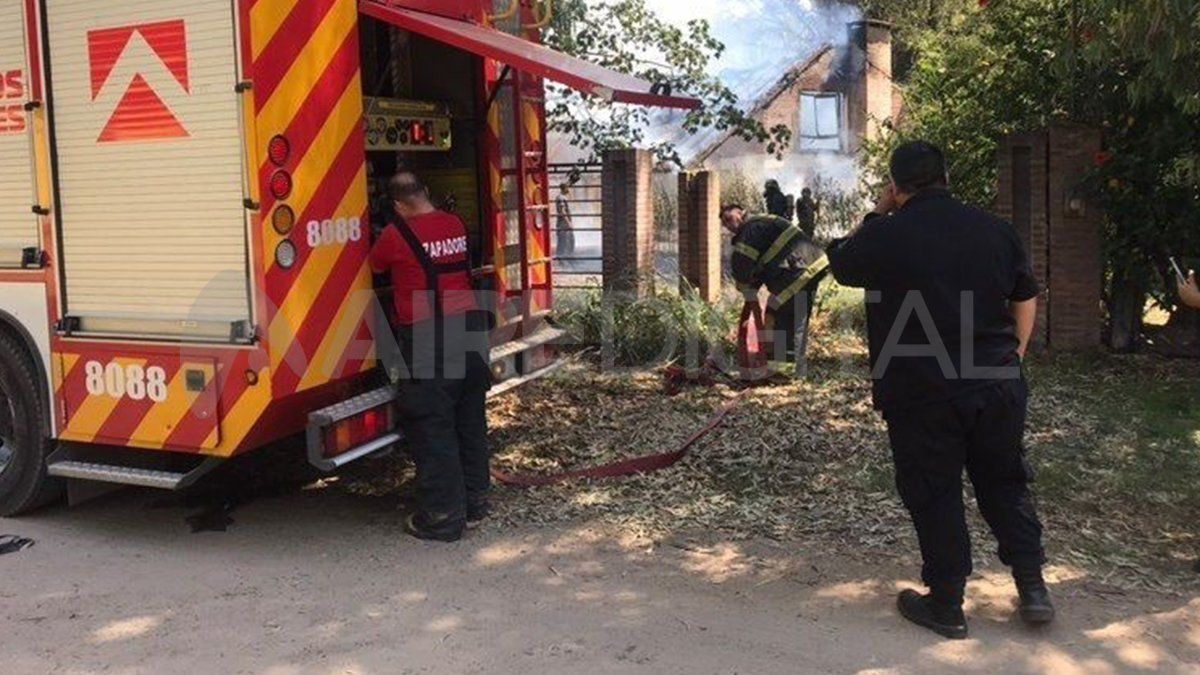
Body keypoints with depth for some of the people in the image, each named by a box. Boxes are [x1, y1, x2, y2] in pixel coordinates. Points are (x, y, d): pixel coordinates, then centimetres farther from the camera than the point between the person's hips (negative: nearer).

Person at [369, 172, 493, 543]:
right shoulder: (456, 226, 7)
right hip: (470, 330, 7)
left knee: (432, 427, 0)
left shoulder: (397, 234, -10)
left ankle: (443, 515, 3)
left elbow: (375, 264, 6)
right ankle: (475, 498, 26)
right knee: (470, 419, 15)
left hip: (426, 338, -7)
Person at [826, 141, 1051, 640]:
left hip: (921, 392, -4)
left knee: (934, 496, 7)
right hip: (997, 384, 4)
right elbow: (1026, 299, 12)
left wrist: (876, 215, 16)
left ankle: (946, 606, 16)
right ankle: (1033, 588, 20)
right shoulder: (994, 229, 5)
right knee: (1004, 485, 19)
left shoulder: (885, 236, -8)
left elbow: (840, 265, 12)